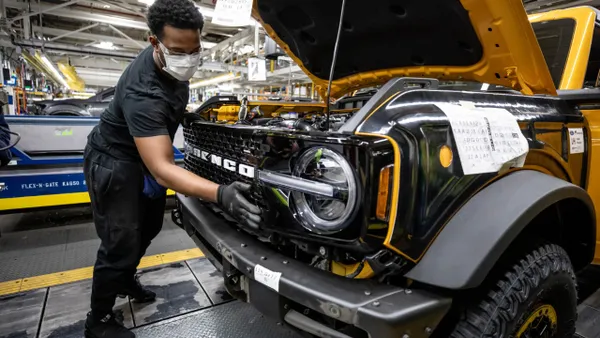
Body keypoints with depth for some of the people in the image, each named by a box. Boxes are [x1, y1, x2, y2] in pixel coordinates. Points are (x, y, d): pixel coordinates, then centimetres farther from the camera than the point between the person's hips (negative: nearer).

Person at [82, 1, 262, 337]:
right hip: (115, 163, -8)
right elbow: (161, 169, -46)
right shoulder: (142, 94, -40)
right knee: (121, 246, -4)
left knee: (149, 228, 21)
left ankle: (125, 280, 46)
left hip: (148, 155, 9)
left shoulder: (174, 59, -12)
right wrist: (219, 194, -59)